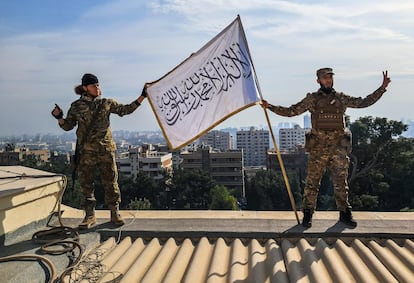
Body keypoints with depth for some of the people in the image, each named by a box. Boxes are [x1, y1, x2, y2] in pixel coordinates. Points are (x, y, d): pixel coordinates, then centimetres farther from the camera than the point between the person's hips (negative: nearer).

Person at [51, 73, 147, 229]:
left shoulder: (107, 103, 7)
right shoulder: (76, 106, 5)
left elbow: (126, 109, 12)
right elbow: (68, 126, 10)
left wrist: (142, 97, 6)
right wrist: (59, 117, -10)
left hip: (106, 149, 0)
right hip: (86, 151, 0)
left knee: (110, 181, 3)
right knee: (85, 183, 4)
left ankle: (115, 213, 14)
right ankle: (90, 216, 17)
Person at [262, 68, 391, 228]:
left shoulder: (342, 99, 12)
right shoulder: (312, 99, 5)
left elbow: (365, 102, 15)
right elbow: (290, 111, 4)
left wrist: (382, 88, 8)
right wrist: (270, 107, -4)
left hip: (339, 148, 2)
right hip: (318, 148, -2)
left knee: (341, 182, 9)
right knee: (312, 182, 1)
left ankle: (345, 213, 23)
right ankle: (307, 215, 12)